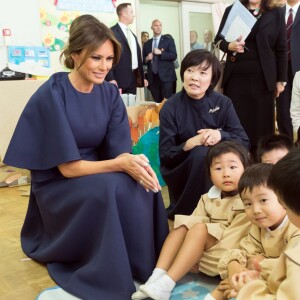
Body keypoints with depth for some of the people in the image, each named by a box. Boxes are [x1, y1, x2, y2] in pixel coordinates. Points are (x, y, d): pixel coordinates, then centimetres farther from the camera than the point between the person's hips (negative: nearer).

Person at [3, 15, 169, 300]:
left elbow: (120, 150, -7)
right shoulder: (51, 96, -21)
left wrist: (136, 164, -31)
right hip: (57, 187, -5)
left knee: (143, 186, -23)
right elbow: (68, 168, -22)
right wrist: (122, 164, -34)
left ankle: (145, 268, -7)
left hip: (97, 175, 5)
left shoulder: (110, 93, -3)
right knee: (108, 188, -34)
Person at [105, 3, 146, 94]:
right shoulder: (112, 32, -7)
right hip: (119, 79, -8)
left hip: (133, 78, 8)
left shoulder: (133, 35, 20)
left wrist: (142, 77, 21)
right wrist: (110, 79, -21)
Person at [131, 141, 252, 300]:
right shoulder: (207, 199, 12)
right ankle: (158, 276, -28)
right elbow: (195, 221, 1)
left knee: (200, 230, -28)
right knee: (182, 226, -16)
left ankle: (166, 283, -36)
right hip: (201, 246, 6)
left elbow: (236, 236, -17)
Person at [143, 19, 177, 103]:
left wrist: (161, 52, -14)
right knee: (157, 102, 3)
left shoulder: (169, 40, 6)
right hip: (152, 77, 3)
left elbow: (174, 56, -5)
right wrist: (147, 59, -5)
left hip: (166, 76, -3)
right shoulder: (147, 43, 15)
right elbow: (143, 60, 17)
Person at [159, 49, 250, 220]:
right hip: (182, 175, -2)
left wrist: (220, 135, -26)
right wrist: (191, 143, -30)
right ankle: (181, 214, -13)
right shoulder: (171, 108, -11)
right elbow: (165, 156, -13)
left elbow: (245, 143, -7)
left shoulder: (223, 103, -5)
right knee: (201, 153, -32)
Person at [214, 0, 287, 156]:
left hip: (263, 78, 0)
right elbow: (218, 39, 9)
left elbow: (281, 49, 5)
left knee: (262, 121, 5)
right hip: (235, 76, 1)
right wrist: (229, 46, -15)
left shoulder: (276, 13, 5)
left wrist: (281, 79, 4)